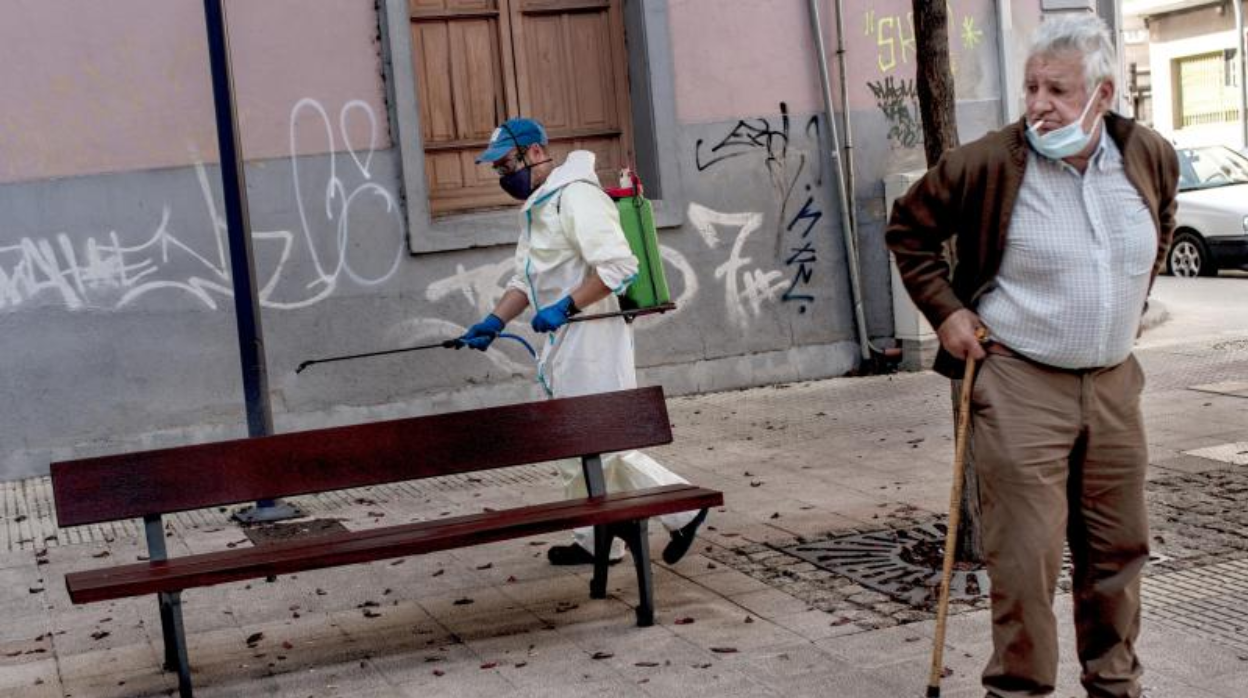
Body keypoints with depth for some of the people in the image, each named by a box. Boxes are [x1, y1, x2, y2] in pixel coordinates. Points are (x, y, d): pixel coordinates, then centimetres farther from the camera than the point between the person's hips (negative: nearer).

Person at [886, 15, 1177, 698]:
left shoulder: (1151, 156, -1)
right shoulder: (988, 164, -15)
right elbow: (908, 227, 1)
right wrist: (944, 309, -5)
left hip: (1113, 380, 5)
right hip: (1019, 384, -5)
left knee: (1119, 546, 14)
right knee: (1026, 553, -5)